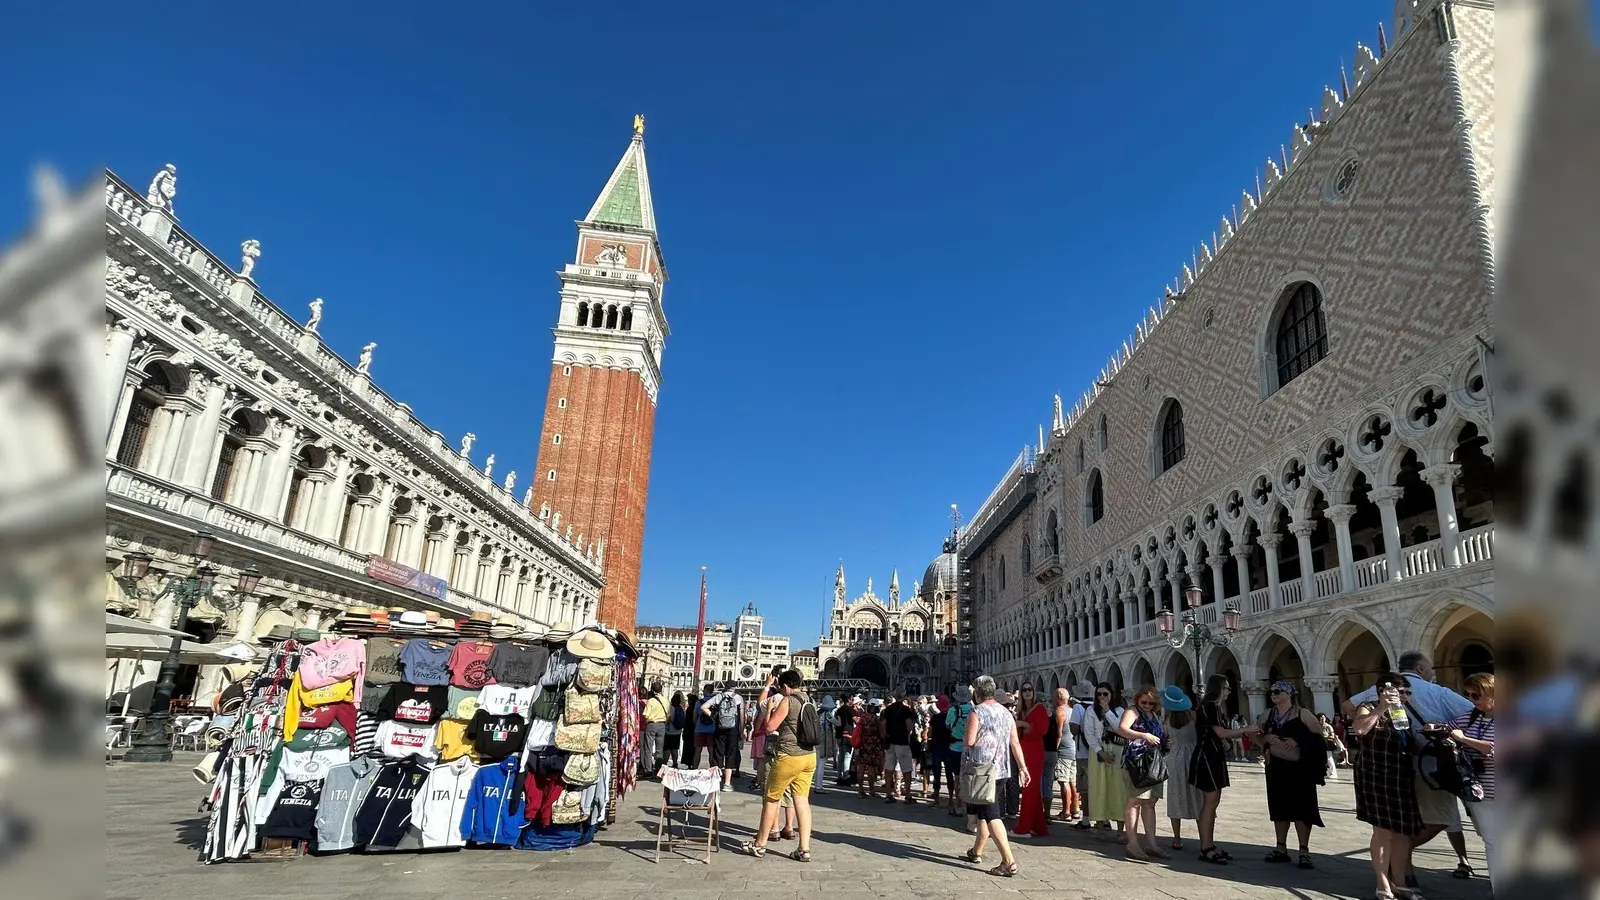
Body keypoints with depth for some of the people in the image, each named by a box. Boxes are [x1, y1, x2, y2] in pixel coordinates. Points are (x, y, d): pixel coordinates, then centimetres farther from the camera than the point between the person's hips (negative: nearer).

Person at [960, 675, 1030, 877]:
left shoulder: (977, 712, -12)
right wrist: (1022, 767, 10)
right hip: (999, 769, 8)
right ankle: (976, 852, 31)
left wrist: (963, 737, 3)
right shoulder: (1006, 713, 9)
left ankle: (1009, 861, -16)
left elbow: (969, 741, -18)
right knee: (984, 811, 20)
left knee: (990, 814, -9)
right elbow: (1015, 743, 7)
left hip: (978, 769, -8)